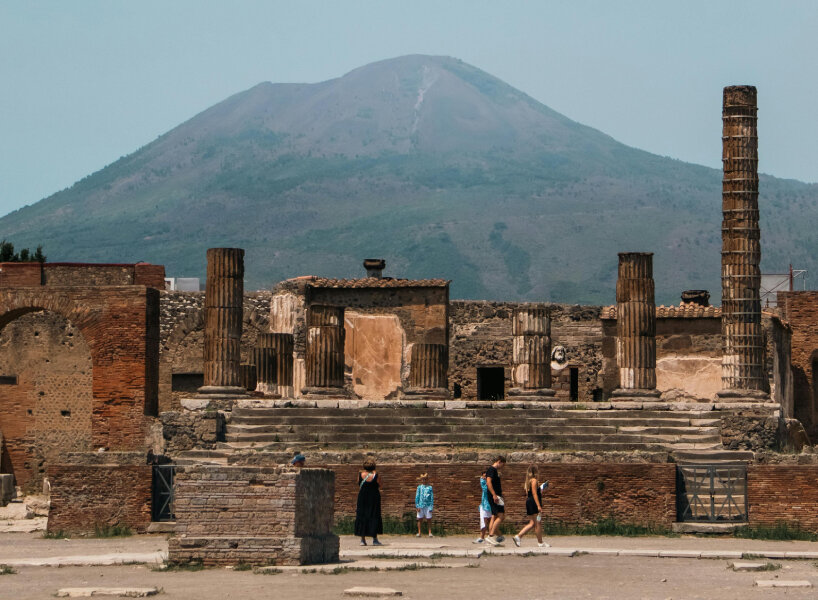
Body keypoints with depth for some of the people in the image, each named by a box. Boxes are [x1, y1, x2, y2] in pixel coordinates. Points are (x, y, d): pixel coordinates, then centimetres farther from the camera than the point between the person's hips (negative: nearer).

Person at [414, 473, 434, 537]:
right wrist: (417, 506, -3)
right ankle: (419, 533, 7)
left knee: (429, 519, 0)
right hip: (421, 505, 0)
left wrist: (431, 507, -2)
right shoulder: (419, 487, 6)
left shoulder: (430, 488, 6)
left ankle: (430, 533, 3)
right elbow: (417, 497, 5)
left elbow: (432, 497, 5)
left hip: (428, 505, 0)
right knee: (420, 519, 2)